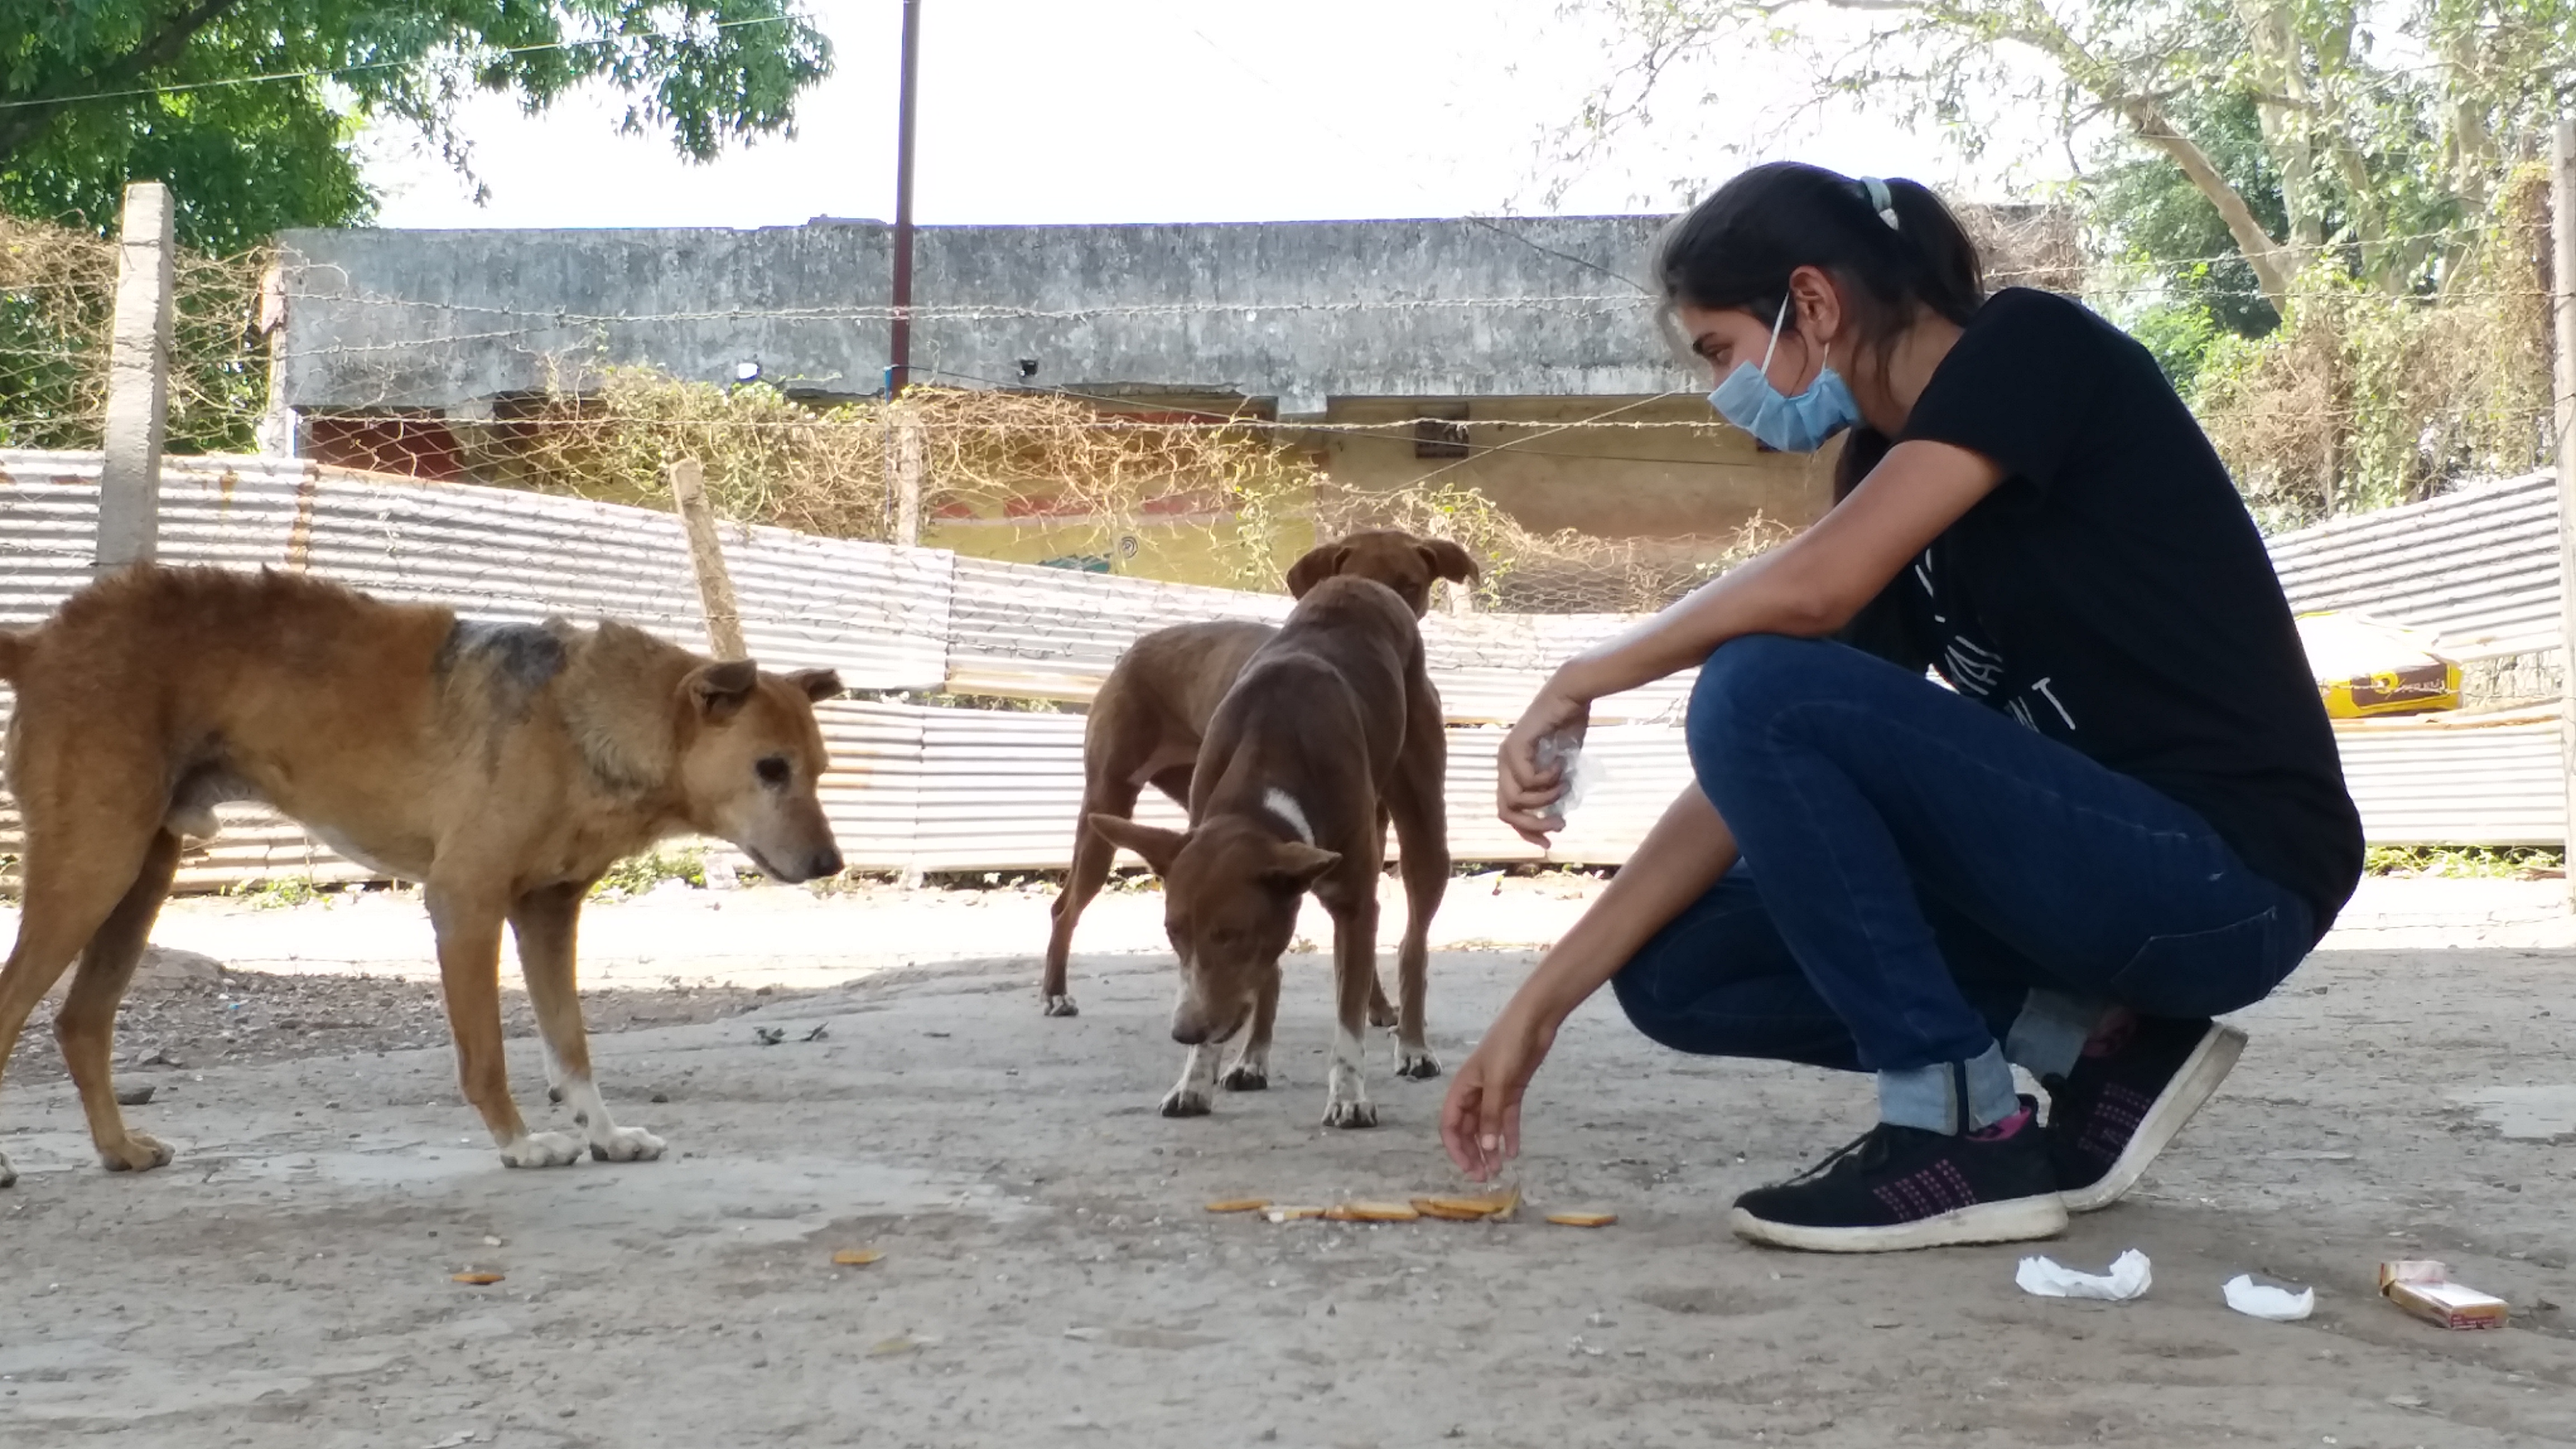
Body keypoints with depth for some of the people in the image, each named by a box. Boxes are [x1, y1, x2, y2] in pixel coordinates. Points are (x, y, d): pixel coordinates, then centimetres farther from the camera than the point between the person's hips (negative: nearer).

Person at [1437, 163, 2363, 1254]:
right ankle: (2092, 1047, 4)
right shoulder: (1895, 476, 11)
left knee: (1761, 695, -22)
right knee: (1677, 975, 4)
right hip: (2105, 866, 9)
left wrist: (1584, 680, -11)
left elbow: (1812, 588, -27)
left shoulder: (2031, 348, -10)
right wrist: (1538, 1007, 5)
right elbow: (1750, 786, 8)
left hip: (2230, 879, -8)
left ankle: (1965, 1132, -12)